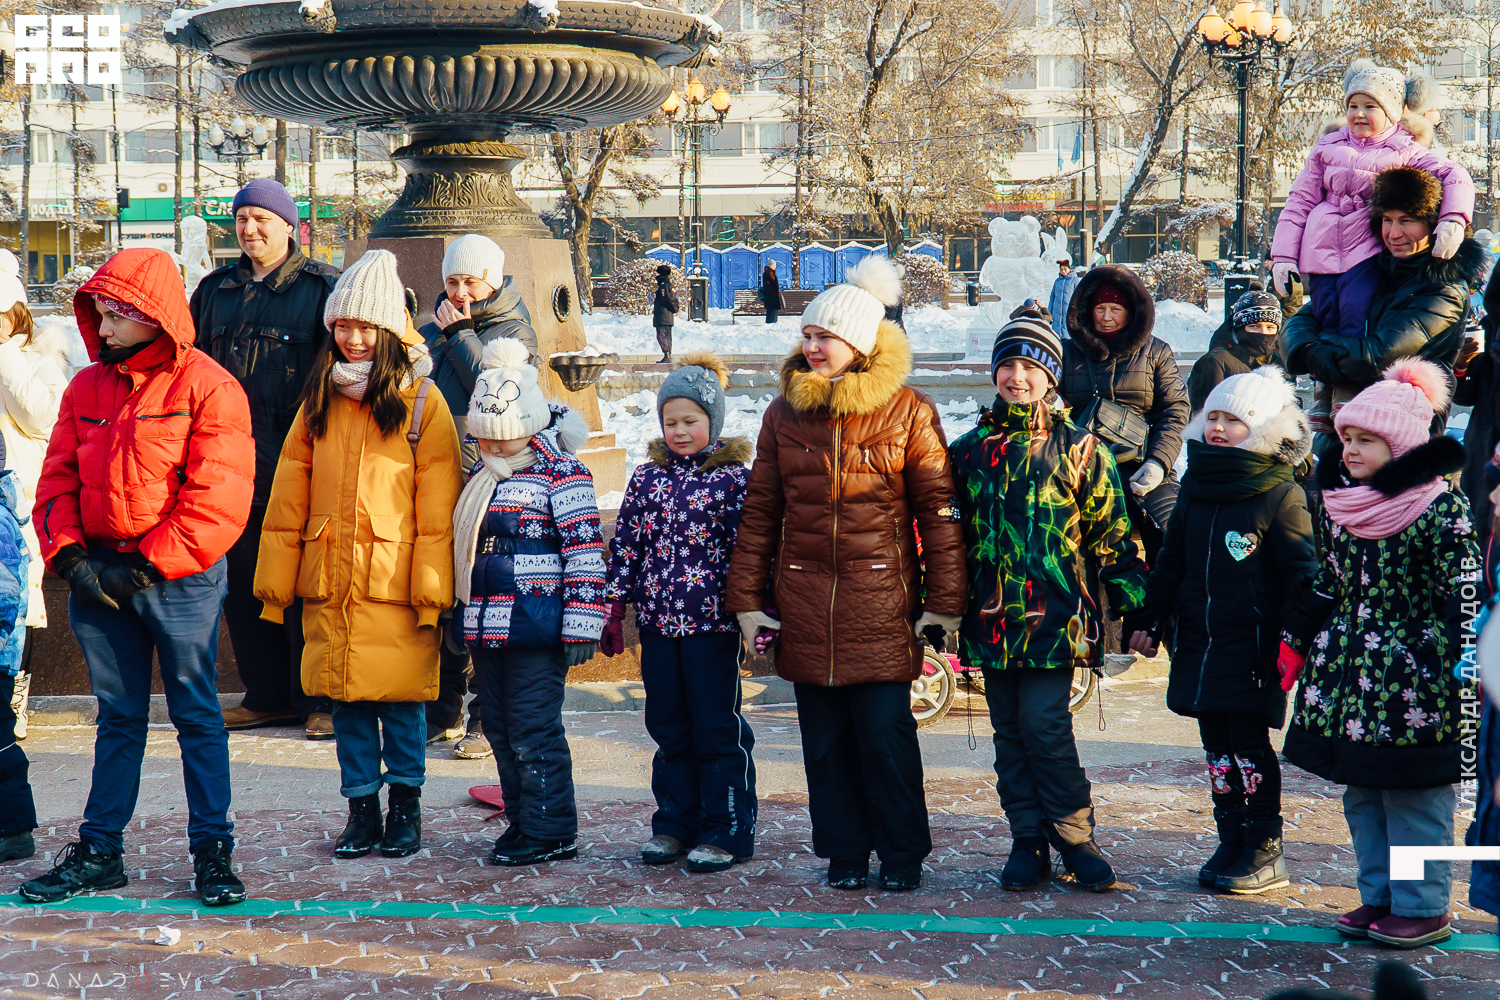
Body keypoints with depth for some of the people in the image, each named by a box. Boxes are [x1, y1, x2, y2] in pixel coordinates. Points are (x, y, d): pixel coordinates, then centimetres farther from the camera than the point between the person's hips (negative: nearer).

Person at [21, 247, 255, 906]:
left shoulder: (207, 387, -8)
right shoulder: (87, 388, 10)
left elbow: (219, 499, -14)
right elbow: (57, 480, 10)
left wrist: (148, 568, -16)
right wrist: (69, 555, -6)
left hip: (179, 579, -5)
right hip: (97, 574, 5)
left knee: (196, 714, 3)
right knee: (117, 715, 13)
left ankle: (213, 848, 11)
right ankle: (99, 851, 20)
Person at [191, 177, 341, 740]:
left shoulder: (322, 288, 0)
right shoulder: (215, 291, 16)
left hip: (296, 461, -6)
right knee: (242, 582, 9)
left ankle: (320, 699, 7)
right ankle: (267, 696, 19)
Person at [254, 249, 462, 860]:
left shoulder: (423, 402, -2)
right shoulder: (319, 401, 10)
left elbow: (437, 506, -4)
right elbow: (288, 495, 11)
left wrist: (431, 586, -10)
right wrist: (275, 581, 6)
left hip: (395, 582, -3)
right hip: (330, 582, 4)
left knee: (401, 698, 1)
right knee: (346, 700, 8)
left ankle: (406, 805, 17)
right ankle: (361, 809, 19)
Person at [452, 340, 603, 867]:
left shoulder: (560, 473, -9)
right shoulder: (482, 476, 15)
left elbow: (585, 549, -13)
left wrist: (581, 624, -17)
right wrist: (460, 616, 27)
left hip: (536, 627, -8)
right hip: (486, 626, 8)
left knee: (534, 729, -5)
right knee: (500, 730, 12)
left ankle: (550, 831, 3)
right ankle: (521, 821, 23)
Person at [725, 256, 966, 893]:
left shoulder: (907, 412, -3)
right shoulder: (785, 413, 7)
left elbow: (938, 507, -2)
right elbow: (759, 511, 10)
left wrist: (944, 600, -5)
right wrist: (747, 599, 6)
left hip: (882, 600, -3)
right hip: (804, 601, 4)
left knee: (886, 730, -3)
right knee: (824, 733, 8)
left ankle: (902, 854, 13)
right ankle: (844, 852, 21)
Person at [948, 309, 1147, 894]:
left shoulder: (1077, 448, 1)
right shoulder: (970, 450, 10)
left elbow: (1111, 529, 3)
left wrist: (1132, 603, -1)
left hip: (1055, 615, -4)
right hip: (991, 618, 4)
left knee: (1045, 725, -10)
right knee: (1010, 733, 7)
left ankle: (1073, 836, 7)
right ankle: (1028, 842, 17)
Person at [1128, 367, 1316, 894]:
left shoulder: (1282, 495, -7)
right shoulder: (1195, 485, 11)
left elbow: (1302, 576, -8)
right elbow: (1171, 560, 18)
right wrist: (1146, 618, 15)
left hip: (1253, 647, -6)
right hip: (1199, 643, 6)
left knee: (1249, 746, -3)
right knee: (1217, 746, 11)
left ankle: (1266, 851, 8)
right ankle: (1231, 842, 21)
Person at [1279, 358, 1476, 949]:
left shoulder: (1441, 510, -11)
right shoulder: (1338, 503, 9)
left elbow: (1463, 594, -11)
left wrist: (1460, 662, -16)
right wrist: (1295, 644, 18)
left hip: (1411, 680, -7)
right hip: (1344, 675, 7)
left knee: (1413, 796, -1)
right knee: (1361, 794, 13)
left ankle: (1423, 908, 10)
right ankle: (1379, 897, 23)